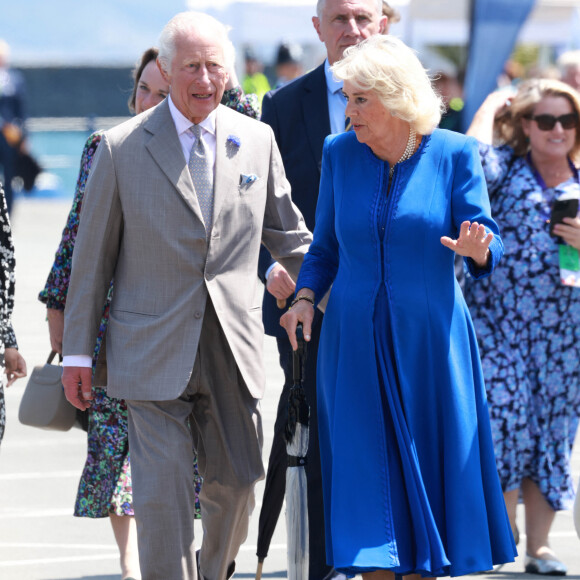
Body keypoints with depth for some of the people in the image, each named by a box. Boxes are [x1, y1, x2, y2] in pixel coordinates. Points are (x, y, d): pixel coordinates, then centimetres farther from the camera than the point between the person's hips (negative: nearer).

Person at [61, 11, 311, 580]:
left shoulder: (257, 141, 5)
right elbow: (91, 255, 2)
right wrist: (77, 351, 2)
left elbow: (287, 234, 17)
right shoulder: (121, 149, -2)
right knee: (161, 495, -7)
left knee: (235, 486, 9)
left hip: (231, 350, 3)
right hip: (153, 351, -3)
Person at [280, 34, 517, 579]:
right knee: (365, 473, -1)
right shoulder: (339, 153, 4)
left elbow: (487, 246, -6)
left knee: (429, 468, 2)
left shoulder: (453, 154, -3)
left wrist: (476, 247, -29)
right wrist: (305, 296, -7)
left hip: (430, 340, -2)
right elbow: (325, 246, 10)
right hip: (355, 343, 2)